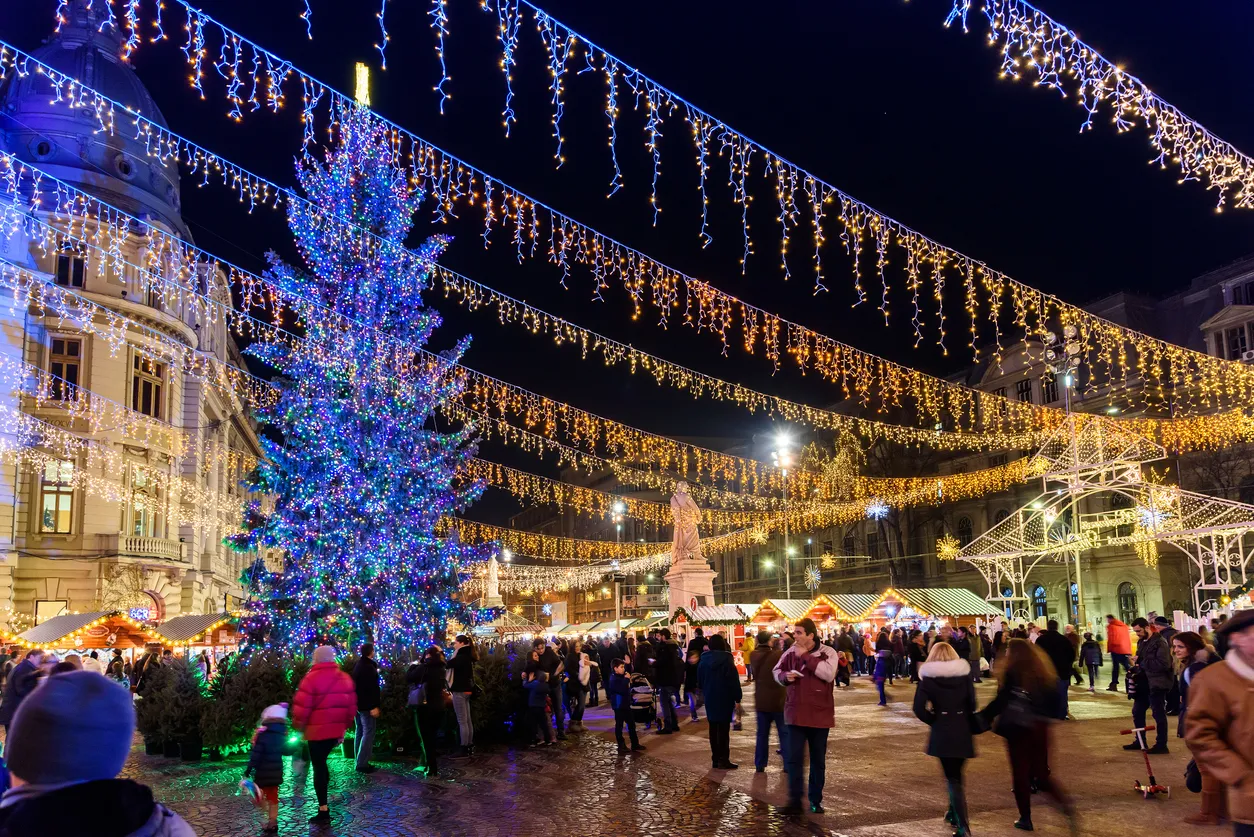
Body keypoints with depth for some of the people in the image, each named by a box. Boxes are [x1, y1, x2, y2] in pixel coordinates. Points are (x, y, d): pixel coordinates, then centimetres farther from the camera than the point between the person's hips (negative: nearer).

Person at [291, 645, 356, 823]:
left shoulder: (312, 678, -12)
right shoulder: (345, 678, 8)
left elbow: (302, 705, -13)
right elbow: (351, 705, 11)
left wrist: (298, 726, 1)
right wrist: (345, 726, 19)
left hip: (317, 730, -6)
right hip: (336, 729, 6)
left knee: (318, 767, 0)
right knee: (322, 763, 23)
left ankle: (323, 811, -1)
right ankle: (323, 802, 26)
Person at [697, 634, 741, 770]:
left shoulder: (703, 661, 3)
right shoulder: (726, 660, -12)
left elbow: (700, 680, 12)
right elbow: (734, 681, -13)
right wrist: (737, 698, -8)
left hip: (710, 699, 5)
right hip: (725, 699, -5)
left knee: (713, 728, 11)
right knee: (724, 729, -3)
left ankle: (716, 759, 13)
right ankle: (723, 760, -5)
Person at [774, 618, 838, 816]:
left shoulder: (827, 653, -8)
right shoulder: (790, 652, 2)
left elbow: (828, 674, -25)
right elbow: (777, 671, 14)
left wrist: (806, 656, -23)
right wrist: (785, 676, -10)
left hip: (819, 714, -2)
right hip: (796, 714, 2)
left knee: (818, 761, 11)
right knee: (793, 759, -3)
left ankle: (815, 800, 25)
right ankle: (795, 801, 3)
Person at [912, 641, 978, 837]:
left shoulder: (928, 677, -6)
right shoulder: (964, 673, 0)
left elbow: (919, 708, -12)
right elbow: (972, 704, -2)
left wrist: (933, 720, 4)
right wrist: (967, 723, 10)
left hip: (942, 731, -3)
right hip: (963, 730, 3)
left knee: (952, 777, 3)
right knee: (956, 772, 23)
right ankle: (954, 813, 36)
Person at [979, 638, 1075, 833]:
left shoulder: (1012, 672, -9)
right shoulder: (1043, 671, 8)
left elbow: (1001, 701, -14)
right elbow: (1053, 701, 10)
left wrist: (981, 718, -6)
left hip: (1018, 728, -5)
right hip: (1040, 728, 5)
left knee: (1020, 773, 6)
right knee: (1041, 773, 14)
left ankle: (1025, 818, 10)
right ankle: (1066, 805, -6)